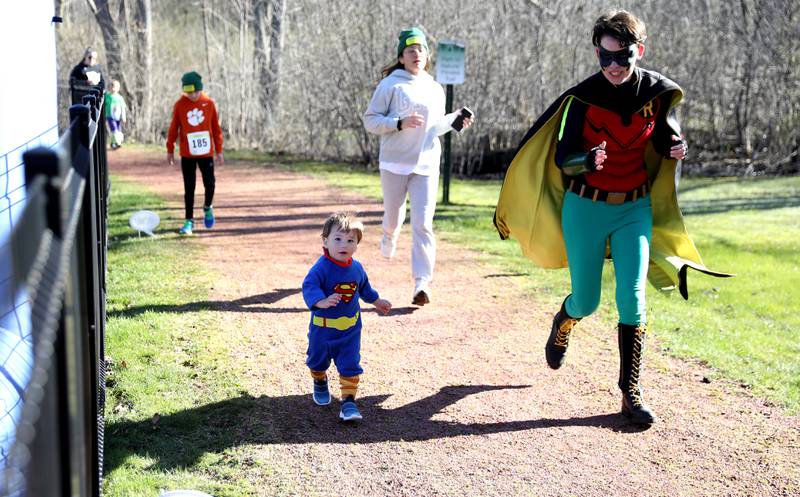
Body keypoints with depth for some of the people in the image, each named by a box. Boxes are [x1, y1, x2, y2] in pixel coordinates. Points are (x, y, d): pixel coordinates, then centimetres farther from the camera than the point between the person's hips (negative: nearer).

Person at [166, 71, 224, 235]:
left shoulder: (209, 103, -2)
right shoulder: (180, 105, -3)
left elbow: (216, 128, 4)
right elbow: (173, 128, 4)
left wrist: (219, 151, 5)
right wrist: (170, 150, 6)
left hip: (206, 152, 0)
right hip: (187, 154, 0)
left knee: (209, 184, -3)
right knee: (189, 188, 3)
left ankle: (207, 208, 27)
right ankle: (189, 221, 11)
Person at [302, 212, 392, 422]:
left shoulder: (356, 268, -4)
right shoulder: (321, 268, -23)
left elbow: (364, 287, 16)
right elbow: (309, 287, -34)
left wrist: (377, 301, 29)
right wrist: (323, 302, -52)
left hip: (350, 328, 2)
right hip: (323, 327, -2)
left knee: (350, 365, -4)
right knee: (318, 359, 21)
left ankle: (348, 401, 3)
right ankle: (320, 383, 50)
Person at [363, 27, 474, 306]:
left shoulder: (435, 89, 12)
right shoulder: (390, 85, -3)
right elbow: (370, 120, -6)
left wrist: (455, 120, 3)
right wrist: (400, 123, -20)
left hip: (426, 166, 2)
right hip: (395, 163, -2)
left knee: (423, 223, -9)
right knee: (393, 217, 14)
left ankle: (422, 283, -11)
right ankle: (389, 238, 52)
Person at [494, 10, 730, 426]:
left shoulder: (657, 91, -6)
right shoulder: (582, 97, -14)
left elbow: (665, 138, 10)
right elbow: (561, 158, -13)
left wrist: (677, 148, -14)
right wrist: (587, 162, -35)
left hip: (635, 208, 2)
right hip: (585, 208, -1)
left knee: (632, 298, -9)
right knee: (586, 301, 5)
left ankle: (630, 393, 0)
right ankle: (562, 324, 43)